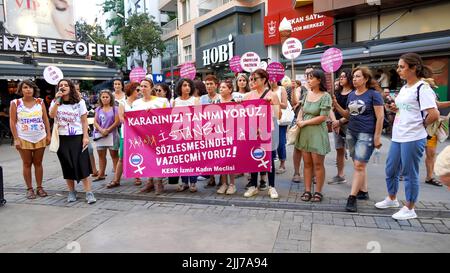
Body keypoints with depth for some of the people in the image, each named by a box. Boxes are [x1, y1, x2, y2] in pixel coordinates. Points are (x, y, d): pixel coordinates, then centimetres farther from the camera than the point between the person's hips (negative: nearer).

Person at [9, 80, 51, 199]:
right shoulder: (15, 103, -1)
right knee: (27, 164, 6)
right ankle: (29, 189, 14)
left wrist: (48, 135, 0)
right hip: (24, 139, -1)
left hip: (40, 138, 2)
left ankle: (39, 187, 17)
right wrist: (16, 139, -8)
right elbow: (12, 122, -2)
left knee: (38, 163, 9)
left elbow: (46, 119, 5)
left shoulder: (40, 102, 4)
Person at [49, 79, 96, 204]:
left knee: (83, 165, -7)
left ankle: (89, 193, -5)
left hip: (77, 137, -2)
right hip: (62, 138, 2)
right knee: (67, 166, 7)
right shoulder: (55, 102, 8)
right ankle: (71, 192, 19)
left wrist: (85, 136, -8)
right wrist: (58, 100, -16)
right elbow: (52, 115, -12)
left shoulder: (79, 102, 2)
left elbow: (84, 121, 0)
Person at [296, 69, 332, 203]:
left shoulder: (325, 96, -10)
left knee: (318, 164, 2)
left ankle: (318, 192, 15)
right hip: (305, 132, 5)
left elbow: (323, 117, -15)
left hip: (317, 133, -5)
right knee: (307, 163, 9)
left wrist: (304, 122, -10)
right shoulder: (307, 93, 8)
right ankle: (307, 191, 17)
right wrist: (299, 118, -2)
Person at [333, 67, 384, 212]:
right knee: (358, 165, 12)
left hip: (366, 134, -6)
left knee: (359, 165, -10)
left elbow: (380, 117, -9)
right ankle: (363, 191, 25)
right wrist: (336, 105, 0)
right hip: (351, 133, 7)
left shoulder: (373, 94, -7)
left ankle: (352, 197, -8)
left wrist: (377, 137, -12)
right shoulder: (351, 94, 11)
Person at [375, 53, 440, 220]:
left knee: (409, 174, 3)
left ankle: (410, 209, 19)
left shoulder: (422, 88, -14)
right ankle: (392, 199, 38)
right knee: (391, 170, 18)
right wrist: (394, 107, 5)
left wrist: (421, 125, -6)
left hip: (413, 139, -9)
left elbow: (434, 114, -21)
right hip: (397, 137, 9)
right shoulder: (404, 88, 12)